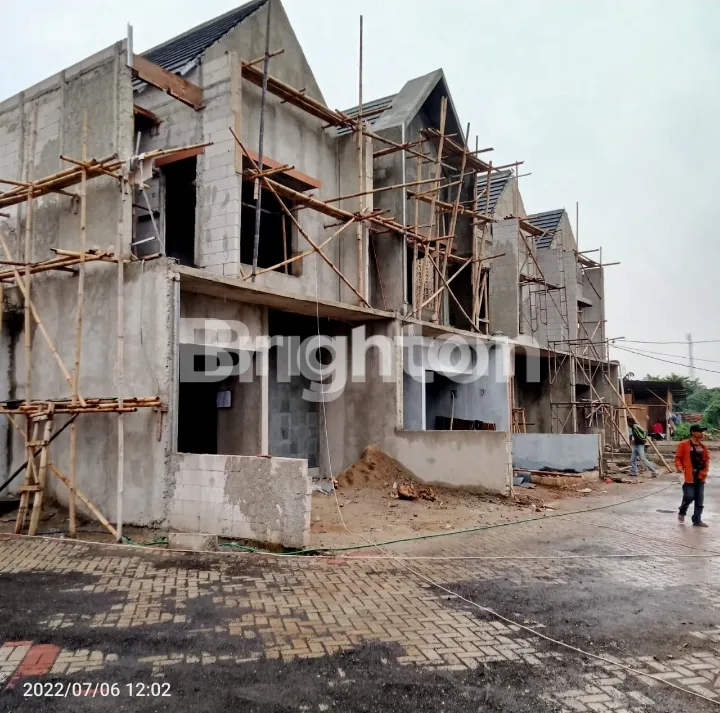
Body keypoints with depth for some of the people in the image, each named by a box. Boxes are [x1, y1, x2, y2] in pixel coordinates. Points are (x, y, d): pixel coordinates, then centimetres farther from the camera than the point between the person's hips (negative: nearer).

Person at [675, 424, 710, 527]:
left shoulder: (702, 446, 10)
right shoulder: (683, 444, -7)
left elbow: (706, 459, 17)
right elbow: (678, 458, -5)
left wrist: (704, 471, 5)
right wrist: (679, 467, -21)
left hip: (700, 477, 6)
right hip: (689, 476, -6)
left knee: (700, 500, 6)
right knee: (689, 497, -8)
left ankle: (697, 520, 15)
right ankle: (682, 512, 20)